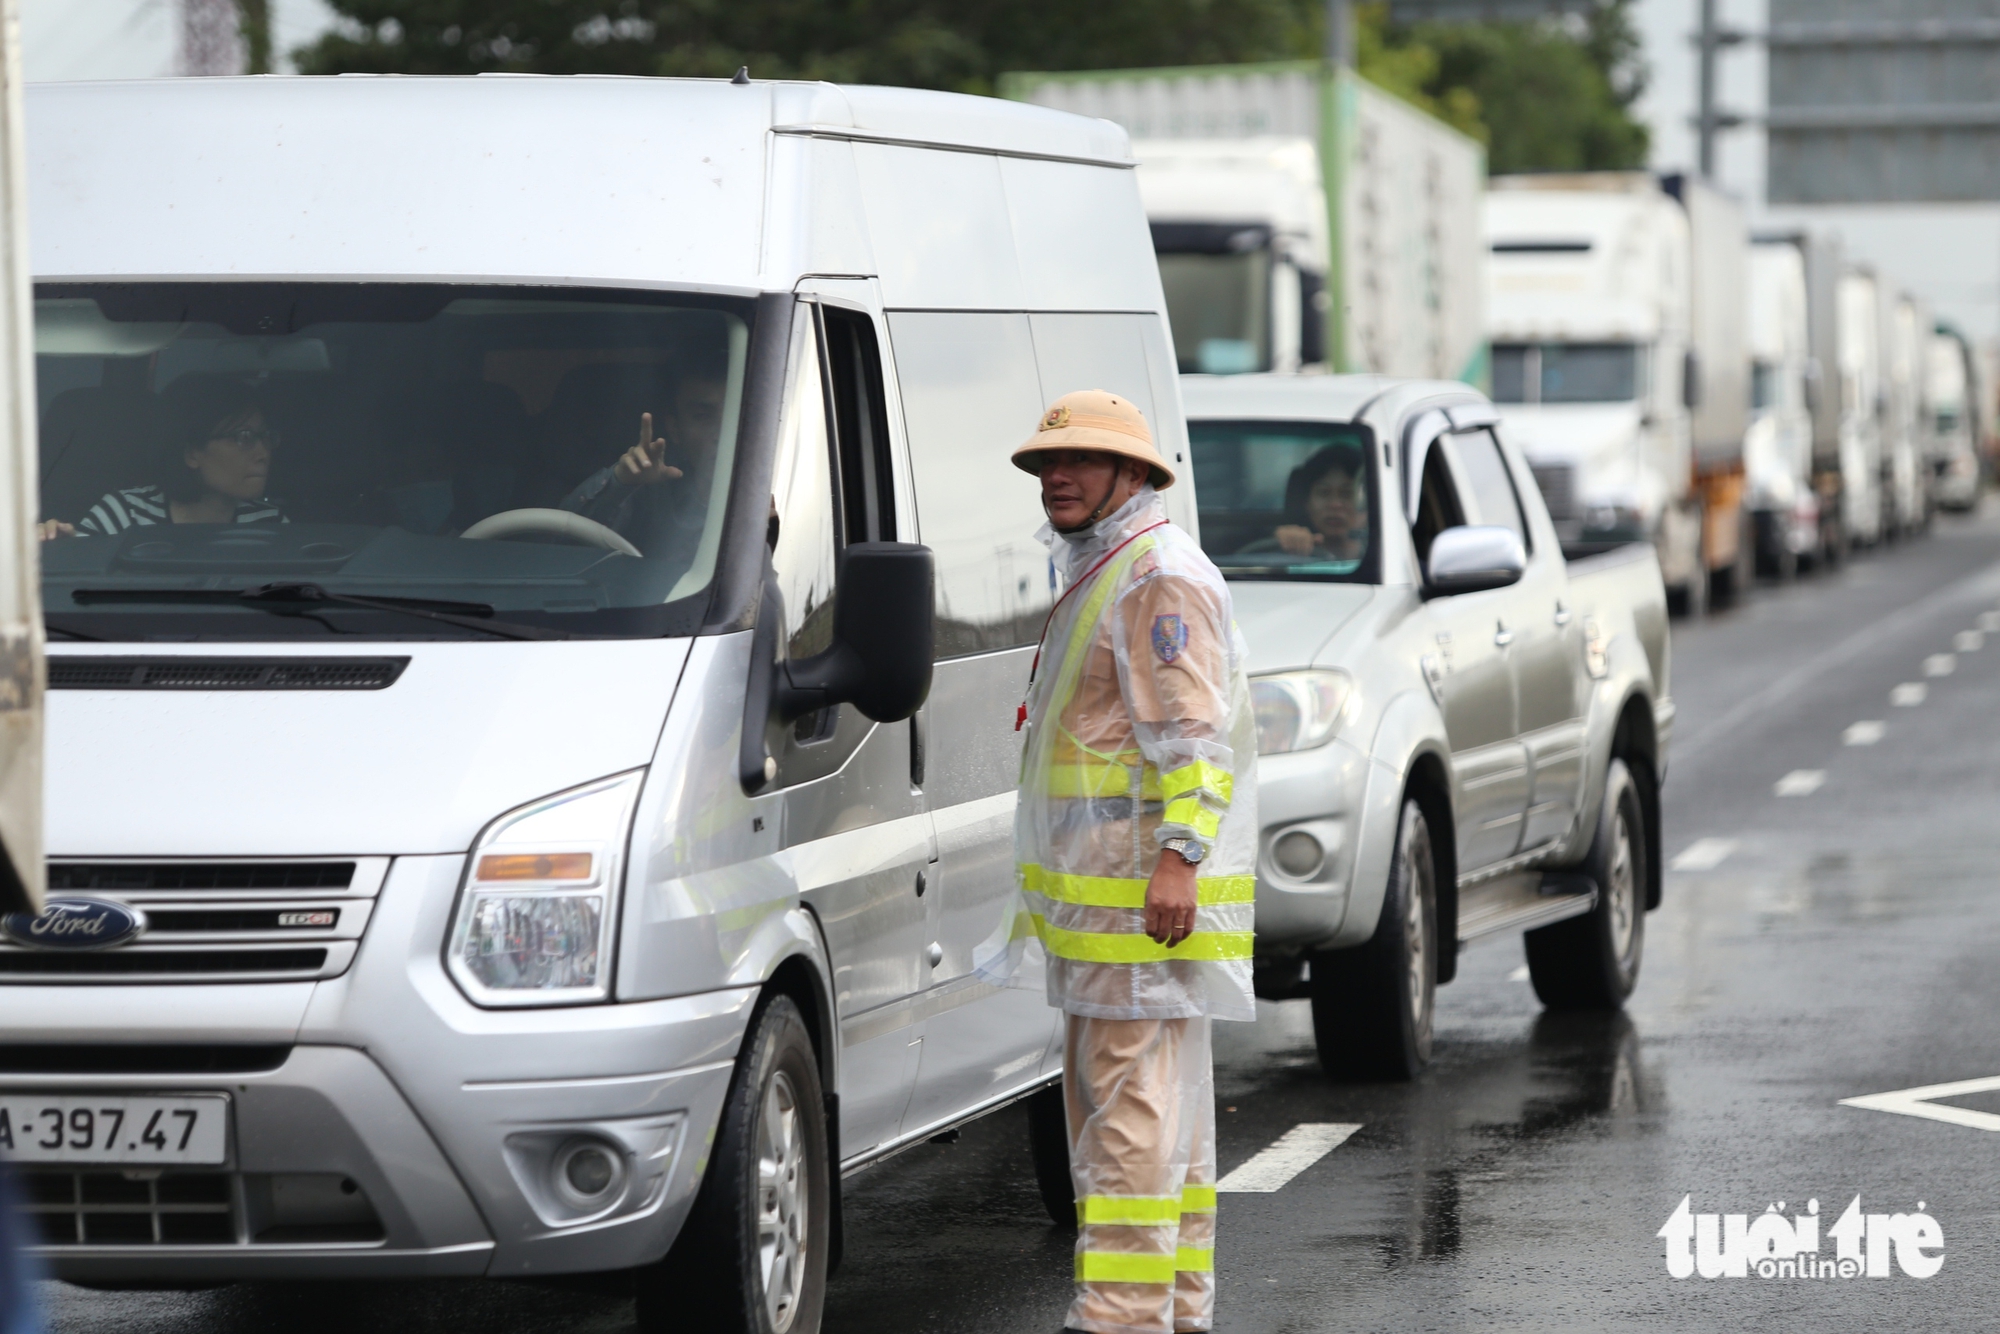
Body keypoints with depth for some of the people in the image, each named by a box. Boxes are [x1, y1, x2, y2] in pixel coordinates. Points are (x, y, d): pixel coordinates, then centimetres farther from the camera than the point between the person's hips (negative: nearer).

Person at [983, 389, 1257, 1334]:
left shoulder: (1161, 577, -11)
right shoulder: (1097, 575, 22)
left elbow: (1193, 734, -19)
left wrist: (1177, 855, -27)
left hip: (1146, 893, -11)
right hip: (1099, 895, 11)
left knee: (1134, 1103, -12)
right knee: (1156, 1109, 13)